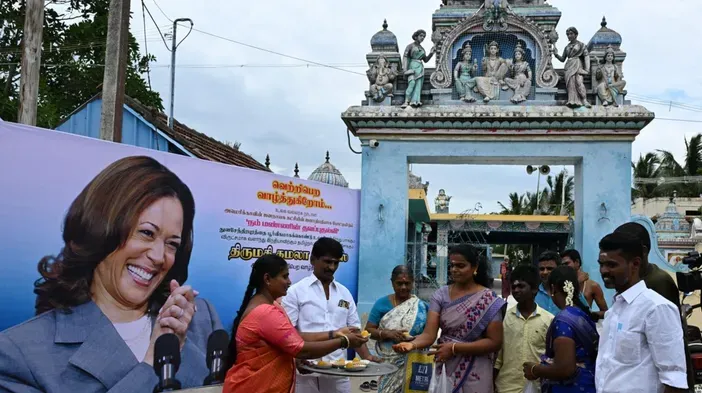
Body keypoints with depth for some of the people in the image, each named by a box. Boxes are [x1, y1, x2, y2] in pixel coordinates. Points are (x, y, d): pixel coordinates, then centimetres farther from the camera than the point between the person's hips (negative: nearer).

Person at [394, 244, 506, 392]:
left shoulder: (489, 300, -10)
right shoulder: (441, 295, -2)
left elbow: (495, 342, -12)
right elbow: (429, 334, -9)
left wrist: (454, 348, -20)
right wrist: (413, 344, -31)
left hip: (474, 375, -3)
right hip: (444, 369, 3)